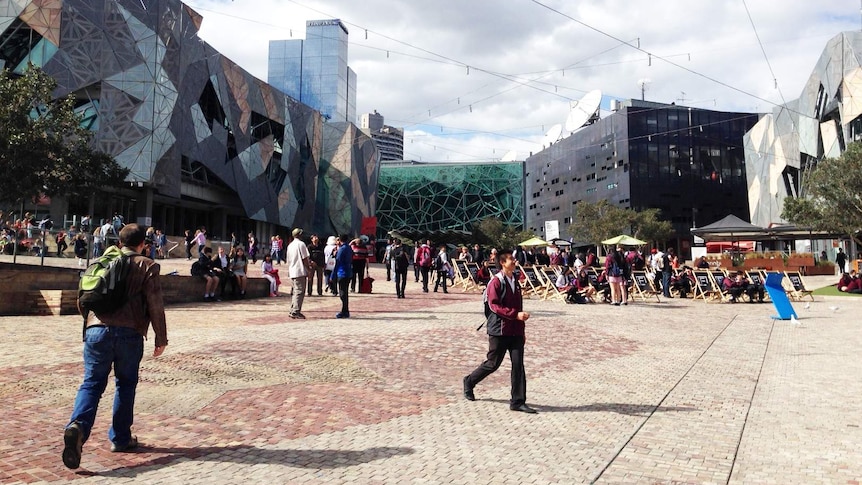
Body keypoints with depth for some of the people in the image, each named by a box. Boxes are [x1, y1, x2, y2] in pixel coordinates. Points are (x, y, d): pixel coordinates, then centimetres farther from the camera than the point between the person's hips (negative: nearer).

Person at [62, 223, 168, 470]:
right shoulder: (147, 266, 3)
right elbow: (155, 306, -2)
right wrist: (161, 339, 4)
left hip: (96, 329, 3)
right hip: (129, 333, -3)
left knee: (92, 383, 4)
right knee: (125, 385, 12)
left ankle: (77, 425, -21)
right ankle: (120, 438, 19)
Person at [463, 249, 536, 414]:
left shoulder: (515, 281, 13)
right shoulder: (496, 282, -10)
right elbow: (494, 306, -17)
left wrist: (522, 331, 19)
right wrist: (515, 314, -24)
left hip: (515, 332, 6)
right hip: (499, 330, -6)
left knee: (518, 365, 0)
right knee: (493, 364, 4)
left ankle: (518, 402, 6)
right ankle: (469, 381, 28)